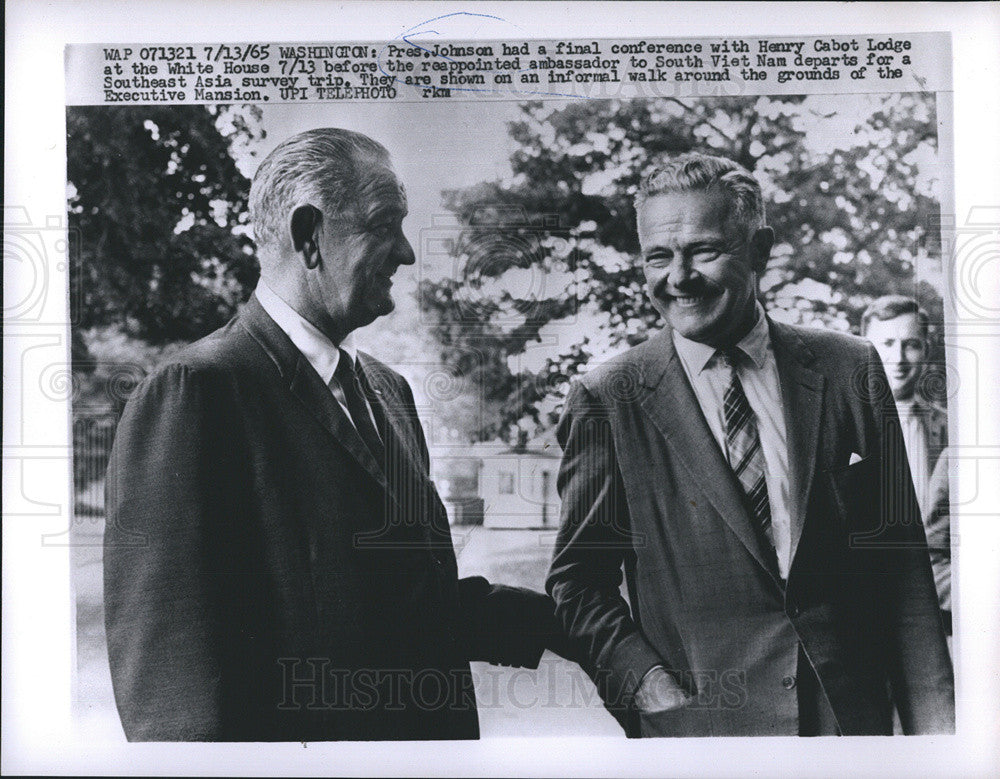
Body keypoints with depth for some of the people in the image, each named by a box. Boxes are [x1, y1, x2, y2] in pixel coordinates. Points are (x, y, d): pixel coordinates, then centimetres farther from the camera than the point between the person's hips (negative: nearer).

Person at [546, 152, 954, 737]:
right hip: (693, 722, -2)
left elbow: (901, 563, 1)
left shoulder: (850, 370, 0)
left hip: (852, 714, 2)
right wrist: (643, 679, -15)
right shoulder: (606, 402, -6)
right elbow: (579, 578, -2)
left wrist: (934, 721, -2)